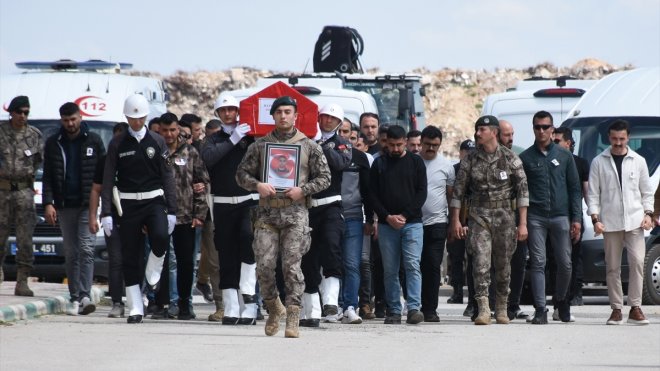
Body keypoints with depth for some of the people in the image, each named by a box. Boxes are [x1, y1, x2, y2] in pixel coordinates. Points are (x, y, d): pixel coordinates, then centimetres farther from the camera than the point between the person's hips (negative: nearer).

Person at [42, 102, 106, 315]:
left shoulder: (93, 141, 4)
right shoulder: (53, 144, 9)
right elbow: (47, 177, 8)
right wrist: (48, 203, -4)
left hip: (88, 204, -2)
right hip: (65, 206, 2)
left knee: (86, 249, -13)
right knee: (71, 253, 4)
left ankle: (85, 296, -20)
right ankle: (75, 299, 7)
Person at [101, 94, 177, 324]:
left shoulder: (157, 142, 6)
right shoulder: (117, 145, 4)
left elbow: (168, 177, 5)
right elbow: (108, 180, 3)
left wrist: (171, 210, -2)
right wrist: (106, 213, -5)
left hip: (154, 201, 0)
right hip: (128, 204, 0)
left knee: (160, 236, -29)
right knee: (130, 257, 0)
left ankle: (153, 271, 2)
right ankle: (135, 309, 6)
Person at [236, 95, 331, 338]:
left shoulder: (309, 146, 7)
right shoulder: (260, 145, 11)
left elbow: (324, 177, 7)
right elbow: (242, 173, 12)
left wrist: (303, 190, -9)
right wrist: (257, 185, -8)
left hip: (296, 211, -2)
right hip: (267, 211, 2)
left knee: (292, 265, -8)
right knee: (264, 265, -5)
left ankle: (293, 319, -6)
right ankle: (274, 308, 18)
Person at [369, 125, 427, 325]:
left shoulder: (416, 162, 8)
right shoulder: (379, 164, 9)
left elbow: (422, 192, 3)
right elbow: (372, 195, 6)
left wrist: (405, 215, -8)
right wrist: (388, 216, -7)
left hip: (412, 223, -1)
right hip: (386, 225, 1)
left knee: (412, 266, -12)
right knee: (390, 270, 2)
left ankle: (414, 308, -18)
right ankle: (393, 311, 6)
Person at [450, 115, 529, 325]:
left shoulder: (510, 159, 0)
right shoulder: (470, 161, 4)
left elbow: (522, 190, -2)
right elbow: (458, 191, 7)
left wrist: (522, 223, -8)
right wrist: (455, 220, -1)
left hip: (504, 216, 0)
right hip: (478, 216, 0)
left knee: (503, 265, 6)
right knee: (481, 263, -12)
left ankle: (501, 308, 21)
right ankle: (483, 310, -17)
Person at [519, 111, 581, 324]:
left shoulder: (564, 156, 10)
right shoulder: (525, 158, 7)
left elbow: (574, 188, 10)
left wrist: (576, 218, 2)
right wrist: (519, 221, -1)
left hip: (560, 216, 1)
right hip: (535, 218, -1)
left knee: (565, 264, 2)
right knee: (538, 264, -5)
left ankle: (561, 299, 26)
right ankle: (540, 309, -4)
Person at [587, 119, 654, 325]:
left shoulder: (638, 161, 10)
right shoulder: (599, 162, 6)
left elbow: (647, 191, 13)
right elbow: (593, 193, 4)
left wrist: (648, 213, 0)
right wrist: (595, 218, -6)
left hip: (634, 221, 0)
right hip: (610, 222, 0)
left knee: (637, 262, -12)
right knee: (613, 267, 2)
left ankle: (635, 308, -8)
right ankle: (616, 310, 7)